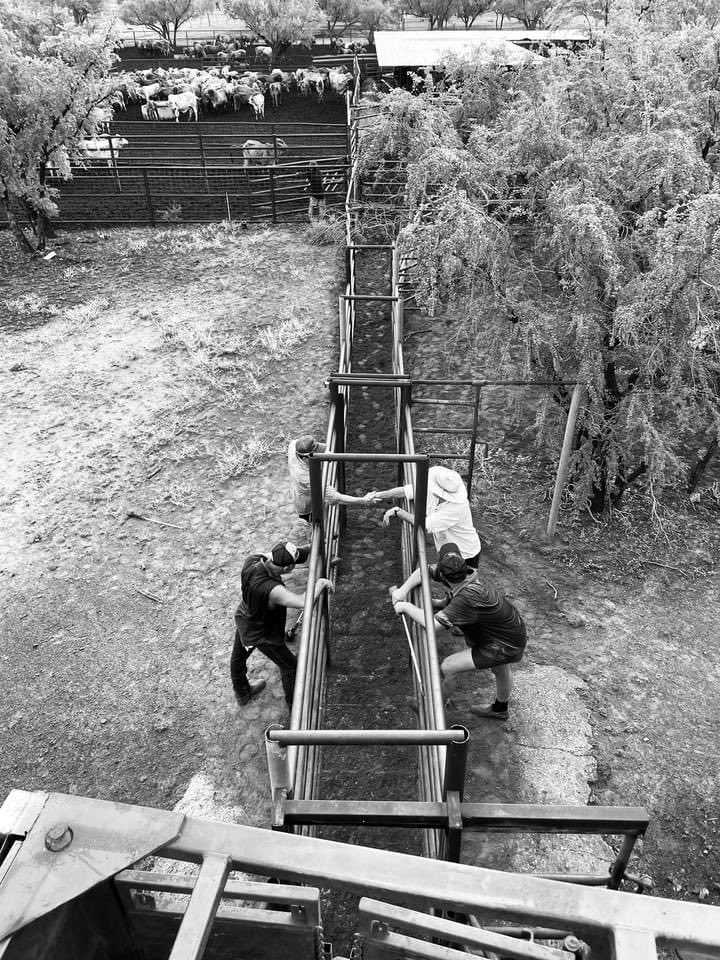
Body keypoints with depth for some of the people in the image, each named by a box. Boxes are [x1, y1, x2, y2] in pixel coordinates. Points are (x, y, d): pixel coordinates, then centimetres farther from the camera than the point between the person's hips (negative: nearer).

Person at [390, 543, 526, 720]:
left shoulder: (469, 597, -40)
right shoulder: (465, 574, -16)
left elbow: (435, 624, -42)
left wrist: (406, 607, -28)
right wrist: (403, 590, -21)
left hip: (505, 645, -9)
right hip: (510, 630, 9)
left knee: (448, 667, -12)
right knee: (501, 671, 34)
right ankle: (499, 710, 62)